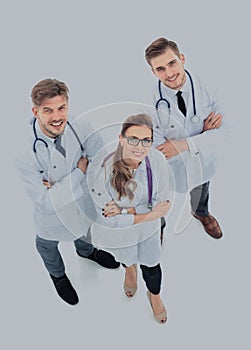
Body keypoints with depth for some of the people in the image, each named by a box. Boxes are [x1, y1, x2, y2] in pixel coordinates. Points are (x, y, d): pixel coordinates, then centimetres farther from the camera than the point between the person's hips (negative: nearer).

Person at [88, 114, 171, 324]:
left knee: (151, 266, 24)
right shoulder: (100, 170, -37)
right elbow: (112, 219, -28)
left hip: (149, 228, 2)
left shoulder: (157, 160, -29)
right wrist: (149, 214, -28)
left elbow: (162, 203, -20)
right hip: (119, 233, -1)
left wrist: (126, 210, -30)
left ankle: (155, 295, 60)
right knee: (127, 259, 32)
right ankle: (130, 268, 72)